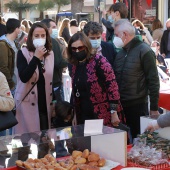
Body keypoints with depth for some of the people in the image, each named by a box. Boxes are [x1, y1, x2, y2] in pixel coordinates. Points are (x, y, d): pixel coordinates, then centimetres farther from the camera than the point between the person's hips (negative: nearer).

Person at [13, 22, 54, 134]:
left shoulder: (51, 54, 7)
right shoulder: (23, 53, -6)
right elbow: (24, 77, -20)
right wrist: (36, 57, -21)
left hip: (46, 103, 4)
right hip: (28, 103, -4)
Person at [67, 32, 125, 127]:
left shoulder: (99, 61, -10)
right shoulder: (75, 67, 11)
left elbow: (112, 85, -15)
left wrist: (114, 113, -18)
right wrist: (75, 115, 19)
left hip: (104, 116, -6)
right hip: (84, 117, 6)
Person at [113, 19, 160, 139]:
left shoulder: (144, 51, -9)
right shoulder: (120, 52, 11)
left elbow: (153, 81, -11)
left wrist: (154, 108, -12)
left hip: (137, 106, -6)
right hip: (120, 104, 6)